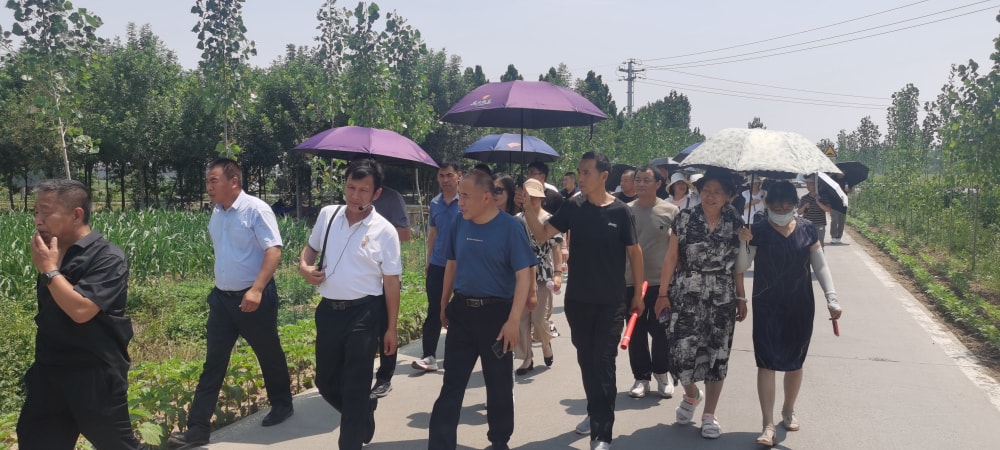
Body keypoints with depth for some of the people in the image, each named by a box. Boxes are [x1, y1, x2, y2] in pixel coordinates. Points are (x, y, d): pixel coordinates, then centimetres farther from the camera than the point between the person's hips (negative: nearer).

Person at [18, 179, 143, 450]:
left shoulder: (107, 257, -16)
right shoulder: (54, 254, 7)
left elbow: (81, 310, -27)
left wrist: (49, 270, -18)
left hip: (94, 377, -7)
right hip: (49, 374, 8)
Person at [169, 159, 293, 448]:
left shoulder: (256, 209, -15)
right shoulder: (216, 213, 8)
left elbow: (274, 251, -21)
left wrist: (256, 289, -30)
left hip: (254, 298, -6)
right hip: (221, 297, 6)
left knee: (269, 355, 11)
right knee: (213, 362, 5)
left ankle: (282, 405, 33)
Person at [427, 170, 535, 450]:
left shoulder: (509, 227, -13)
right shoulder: (460, 223, 1)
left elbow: (524, 275, -15)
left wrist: (513, 320, -20)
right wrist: (444, 305, 13)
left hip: (495, 312, -3)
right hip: (461, 310, 4)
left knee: (499, 384, 11)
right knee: (452, 382, 6)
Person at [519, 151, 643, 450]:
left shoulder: (620, 211, -8)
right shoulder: (573, 208, -1)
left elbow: (634, 251, -1)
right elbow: (542, 234, -3)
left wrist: (638, 292, 1)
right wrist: (528, 209, -18)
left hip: (610, 301, -3)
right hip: (577, 299, 3)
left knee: (603, 364, -3)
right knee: (586, 360, 16)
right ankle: (595, 413, 35)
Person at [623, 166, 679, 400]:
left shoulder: (670, 211, -2)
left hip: (662, 282, -2)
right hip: (631, 281, 2)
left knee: (660, 331, 5)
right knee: (636, 333, 7)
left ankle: (661, 374, 26)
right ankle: (641, 377, 19)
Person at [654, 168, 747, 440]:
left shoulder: (735, 223, 3)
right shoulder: (685, 218, -2)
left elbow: (736, 265, 9)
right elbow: (671, 257, 0)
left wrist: (741, 298, 8)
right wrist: (663, 293, -3)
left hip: (722, 297, 1)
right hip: (686, 295, -1)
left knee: (717, 353, 5)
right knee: (682, 350, -7)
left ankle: (710, 415, 19)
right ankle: (691, 395, 25)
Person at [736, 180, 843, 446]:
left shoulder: (807, 230, 0)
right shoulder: (758, 231, -6)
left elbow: (820, 267, 5)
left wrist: (831, 298, -2)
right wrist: (743, 243, -27)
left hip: (800, 306, 2)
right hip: (767, 307, -2)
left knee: (795, 362, 13)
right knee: (766, 362, -6)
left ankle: (788, 411, 35)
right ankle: (768, 425, -2)